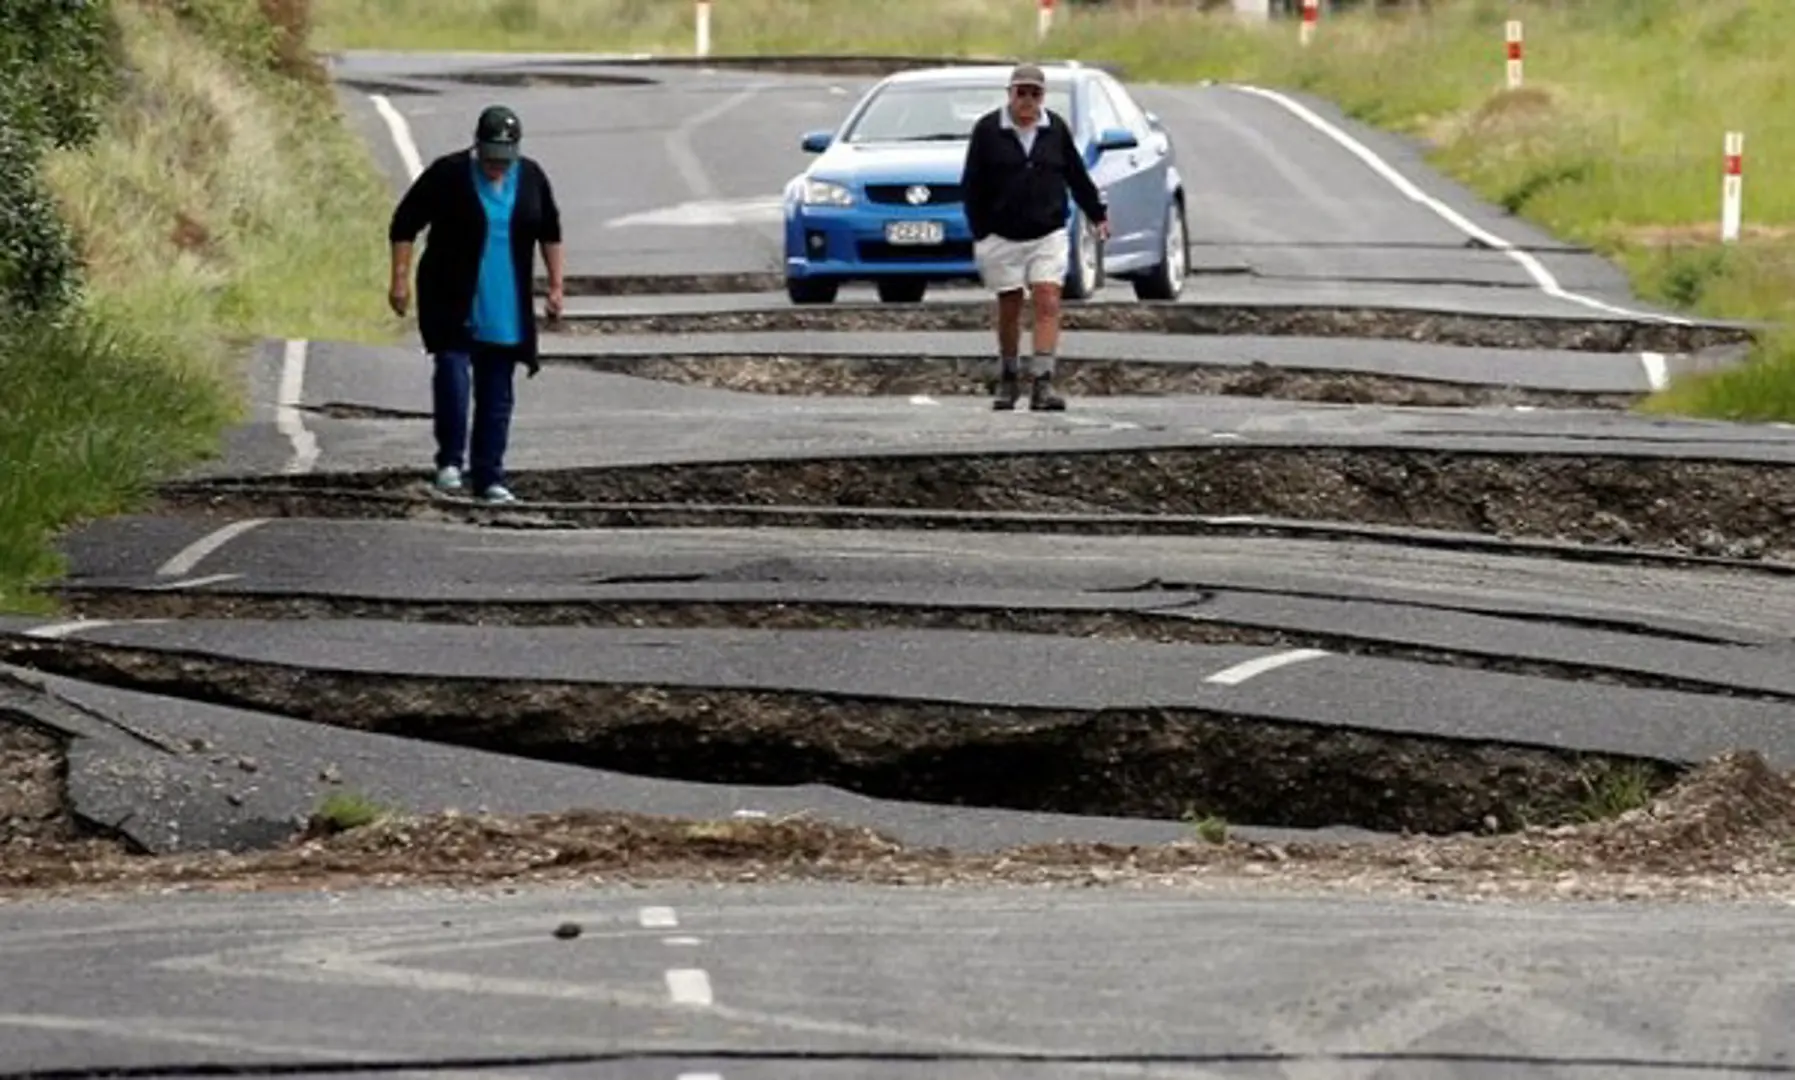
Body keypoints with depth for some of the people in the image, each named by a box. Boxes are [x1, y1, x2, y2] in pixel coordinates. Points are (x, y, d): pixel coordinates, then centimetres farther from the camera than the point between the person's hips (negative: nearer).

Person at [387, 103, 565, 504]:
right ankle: (450, 459, -4)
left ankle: (489, 477, 10)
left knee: (497, 393, 4)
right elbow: (404, 224, -4)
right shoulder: (448, 174, -9)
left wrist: (557, 284, 12)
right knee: (452, 374, -18)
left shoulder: (531, 178, 3)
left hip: (506, 309, 4)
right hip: (452, 305, -4)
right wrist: (400, 279, -10)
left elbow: (550, 232, 17)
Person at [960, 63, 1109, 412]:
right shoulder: (988, 130, -3)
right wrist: (980, 233, -4)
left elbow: (1077, 176, 15)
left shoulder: (1056, 129, 5)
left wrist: (1098, 214, 17)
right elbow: (972, 186, 0)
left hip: (1048, 235, 1)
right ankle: (1007, 380, 22)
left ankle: (1042, 383, -17)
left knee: (1048, 304, -11)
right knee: (1009, 307, 6)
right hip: (1002, 236, -1)